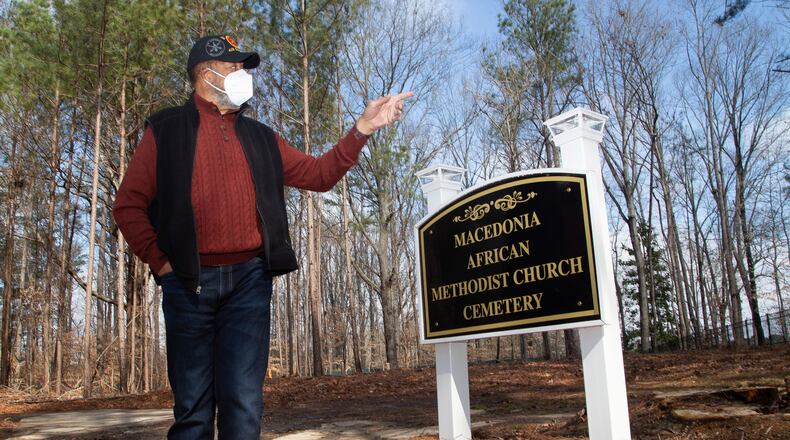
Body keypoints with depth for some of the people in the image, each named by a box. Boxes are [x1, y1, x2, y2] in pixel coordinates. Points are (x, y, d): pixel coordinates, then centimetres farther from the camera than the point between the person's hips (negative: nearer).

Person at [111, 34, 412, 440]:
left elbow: (318, 174, 15)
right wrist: (159, 260, -5)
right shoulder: (166, 130, 7)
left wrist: (362, 129, 6)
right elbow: (129, 205, 4)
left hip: (249, 279, 2)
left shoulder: (258, 137, 18)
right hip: (188, 281, -2)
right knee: (192, 407, 4)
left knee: (244, 405, 0)